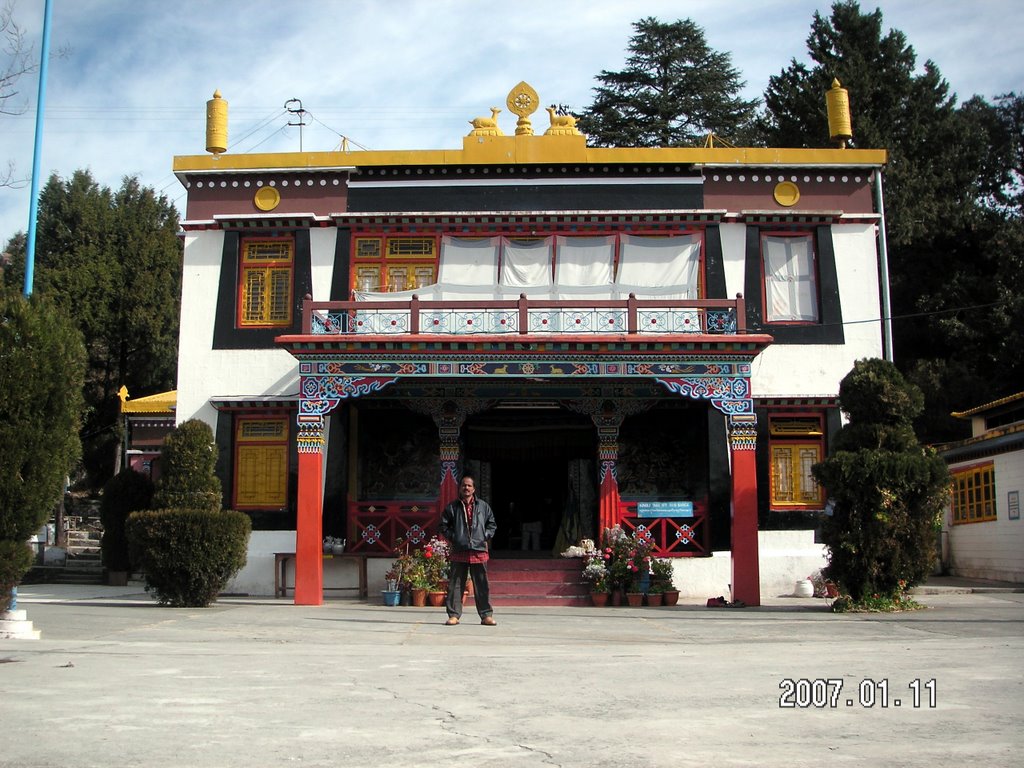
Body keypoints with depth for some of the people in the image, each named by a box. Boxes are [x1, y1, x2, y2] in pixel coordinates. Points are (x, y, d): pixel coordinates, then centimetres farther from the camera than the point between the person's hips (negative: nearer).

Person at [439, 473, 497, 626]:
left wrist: (486, 537, 3)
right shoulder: (452, 507, 6)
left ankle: (486, 615, 9)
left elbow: (492, 524, 15)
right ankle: (454, 615, 8)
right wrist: (453, 538, -2)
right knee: (455, 584, 1)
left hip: (479, 551, 1)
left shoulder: (483, 506, 9)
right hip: (458, 552, 0)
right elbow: (444, 525, 9)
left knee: (482, 585, 3)